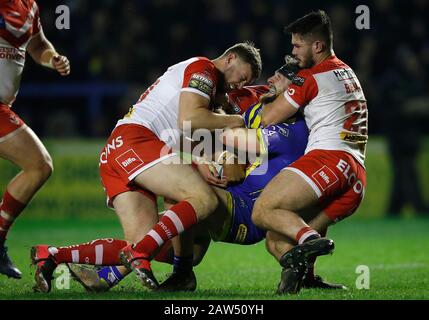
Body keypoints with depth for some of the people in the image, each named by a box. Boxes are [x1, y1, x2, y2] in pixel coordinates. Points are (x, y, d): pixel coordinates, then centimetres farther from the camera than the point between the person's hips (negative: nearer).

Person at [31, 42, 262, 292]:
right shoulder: (202, 68, 4)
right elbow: (188, 119, -11)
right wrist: (232, 121, 1)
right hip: (134, 142, -10)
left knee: (145, 244, -6)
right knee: (205, 199, -22)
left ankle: (49, 256, -11)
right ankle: (140, 254, -33)